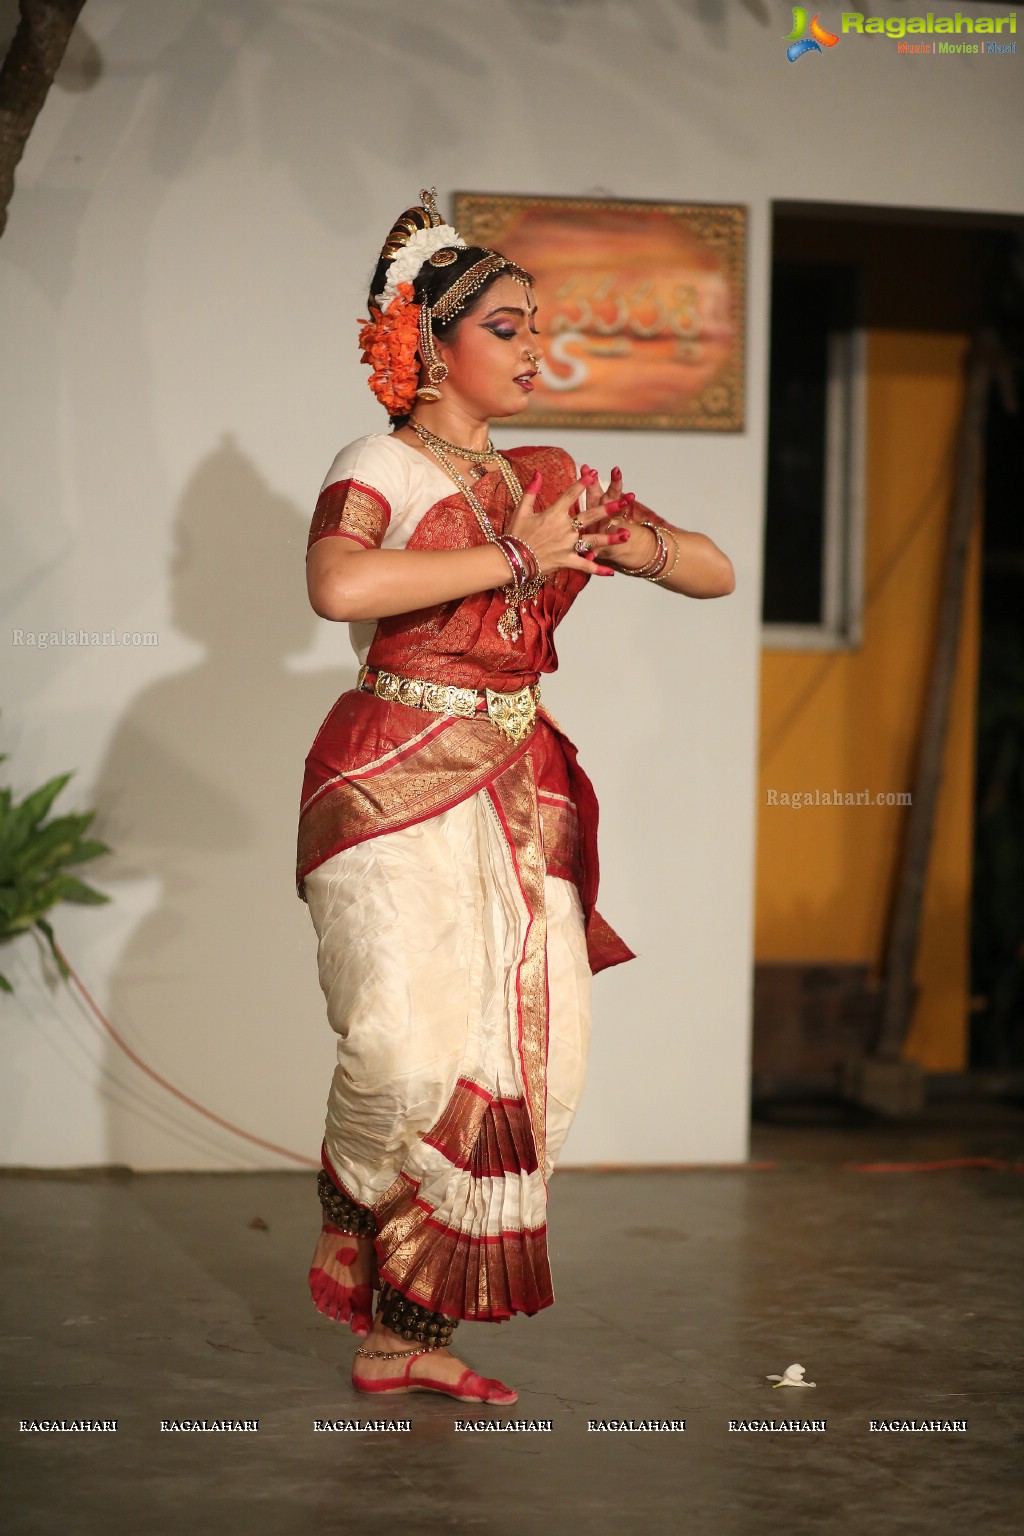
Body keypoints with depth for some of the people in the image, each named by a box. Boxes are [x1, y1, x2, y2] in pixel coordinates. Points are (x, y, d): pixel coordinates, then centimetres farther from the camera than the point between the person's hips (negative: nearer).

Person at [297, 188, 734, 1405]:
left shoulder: (550, 481, 17)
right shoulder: (378, 468, -1)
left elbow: (718, 573, 18)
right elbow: (339, 586, -24)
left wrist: (636, 544, -4)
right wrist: (512, 556, -16)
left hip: (520, 794, 6)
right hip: (396, 787, -6)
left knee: (526, 1058, -2)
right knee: (413, 1053, -18)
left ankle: (410, 1329, 7)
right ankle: (350, 1210, 15)